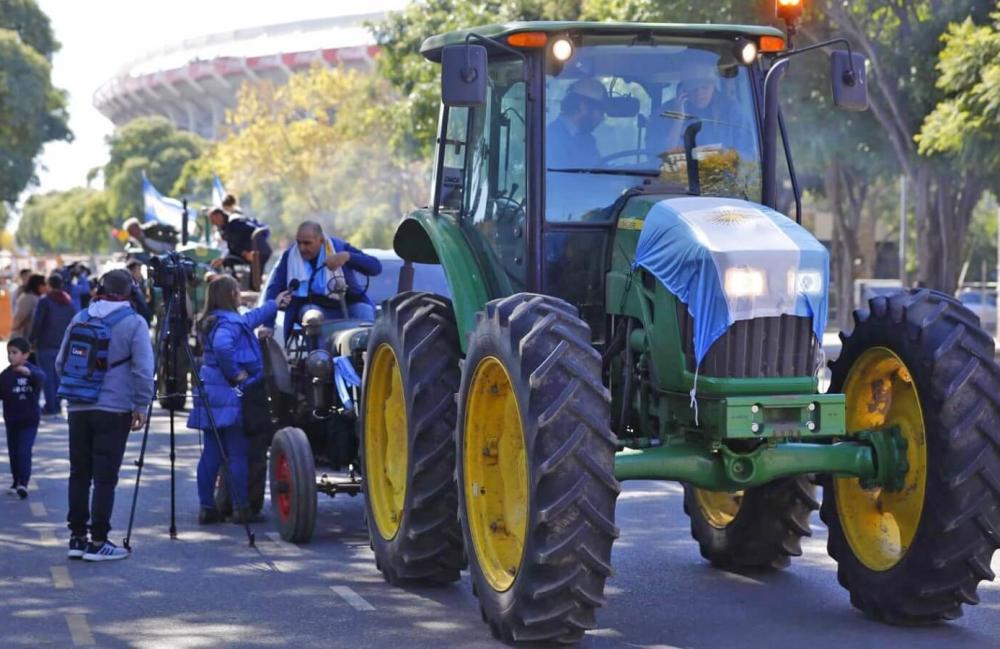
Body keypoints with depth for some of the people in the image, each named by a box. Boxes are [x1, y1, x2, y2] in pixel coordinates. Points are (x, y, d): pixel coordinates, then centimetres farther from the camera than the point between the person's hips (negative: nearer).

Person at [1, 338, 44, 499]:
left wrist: (28, 372, -53)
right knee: (13, 453, 12)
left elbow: (41, 377, -33)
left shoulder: (33, 371, -11)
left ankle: (23, 483, -18)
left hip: (29, 420, -5)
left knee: (24, 451, -14)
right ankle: (17, 482, 26)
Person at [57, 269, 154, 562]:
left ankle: (77, 537, 16)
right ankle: (97, 542, 0)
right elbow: (143, 370, -12)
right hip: (114, 410, -5)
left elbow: (60, 363, 11)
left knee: (79, 474, 12)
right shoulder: (134, 323, -8)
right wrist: (141, 407, -4)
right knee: (105, 477, -1)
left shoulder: (80, 319, 7)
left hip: (78, 409, 5)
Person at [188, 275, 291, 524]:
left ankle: (206, 508, 9)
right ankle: (241, 509, 2)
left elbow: (248, 320, 33)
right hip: (229, 394, -9)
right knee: (238, 454, -2)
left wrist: (274, 305, 45)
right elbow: (222, 346, -35)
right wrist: (236, 373, -20)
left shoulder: (211, 322, 16)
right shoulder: (229, 322, -13)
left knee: (210, 454, 8)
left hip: (209, 395, 9)